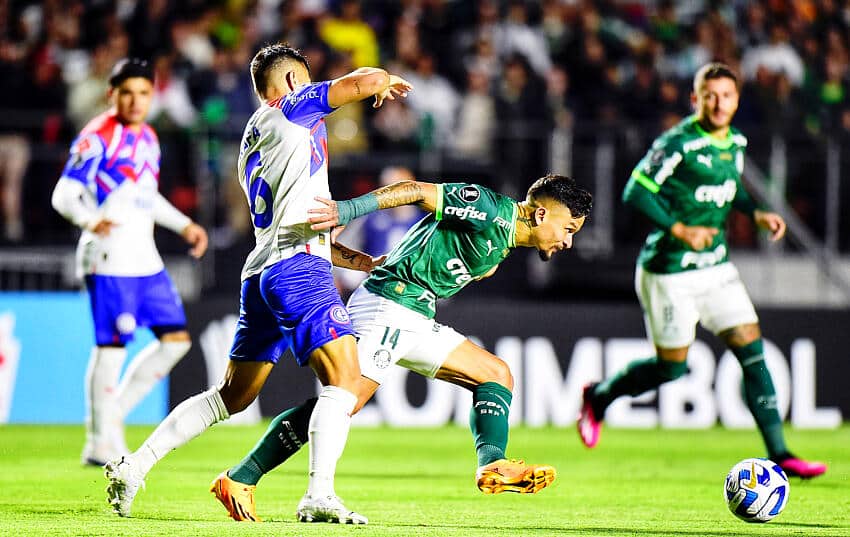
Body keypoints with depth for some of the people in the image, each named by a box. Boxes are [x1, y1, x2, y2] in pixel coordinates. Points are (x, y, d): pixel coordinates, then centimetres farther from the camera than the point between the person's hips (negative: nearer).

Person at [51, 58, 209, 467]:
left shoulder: (148, 138, 15)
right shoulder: (97, 137, -10)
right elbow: (63, 195, -14)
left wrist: (185, 225, 22)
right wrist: (91, 221, -32)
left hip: (145, 259, 8)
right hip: (109, 260, -8)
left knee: (176, 338, 6)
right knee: (111, 346, -8)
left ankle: (114, 412, 16)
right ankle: (101, 443, 1)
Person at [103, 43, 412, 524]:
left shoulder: (251, 148, 27)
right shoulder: (292, 108, 3)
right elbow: (365, 80, -7)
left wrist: (355, 259, 27)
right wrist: (383, 82, 17)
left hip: (260, 273, 9)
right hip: (298, 267, -9)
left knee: (233, 394, 18)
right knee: (345, 379, -13)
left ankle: (135, 466, 17)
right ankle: (320, 496, -26)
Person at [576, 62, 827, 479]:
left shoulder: (736, 141, 5)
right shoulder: (677, 144, -18)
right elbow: (635, 192, -17)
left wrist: (756, 213, 6)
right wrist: (679, 229, -24)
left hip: (715, 265, 7)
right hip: (669, 269, -7)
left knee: (752, 351, -4)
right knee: (671, 368, 1)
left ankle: (778, 454, -3)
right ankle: (598, 397, 29)